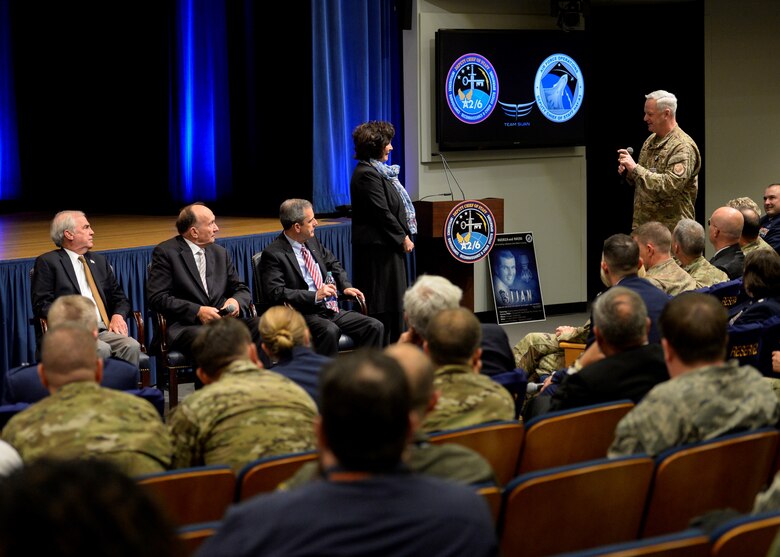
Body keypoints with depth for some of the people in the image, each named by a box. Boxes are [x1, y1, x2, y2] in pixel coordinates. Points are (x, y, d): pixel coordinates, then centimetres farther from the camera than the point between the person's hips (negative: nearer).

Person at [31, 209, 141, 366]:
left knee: (132, 346, -26)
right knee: (102, 349, -35)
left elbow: (119, 297, 26)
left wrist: (118, 315, 2)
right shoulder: (47, 262, 6)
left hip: (104, 331, 5)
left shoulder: (99, 261, 25)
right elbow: (41, 304, -4)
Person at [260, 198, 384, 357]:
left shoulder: (311, 241, 13)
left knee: (375, 327, -10)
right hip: (302, 314, -8)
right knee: (330, 331, -38)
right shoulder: (273, 254, -11)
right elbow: (275, 293, -20)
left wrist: (346, 286, 10)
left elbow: (333, 263, 29)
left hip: (330, 309, 8)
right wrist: (315, 296, -24)